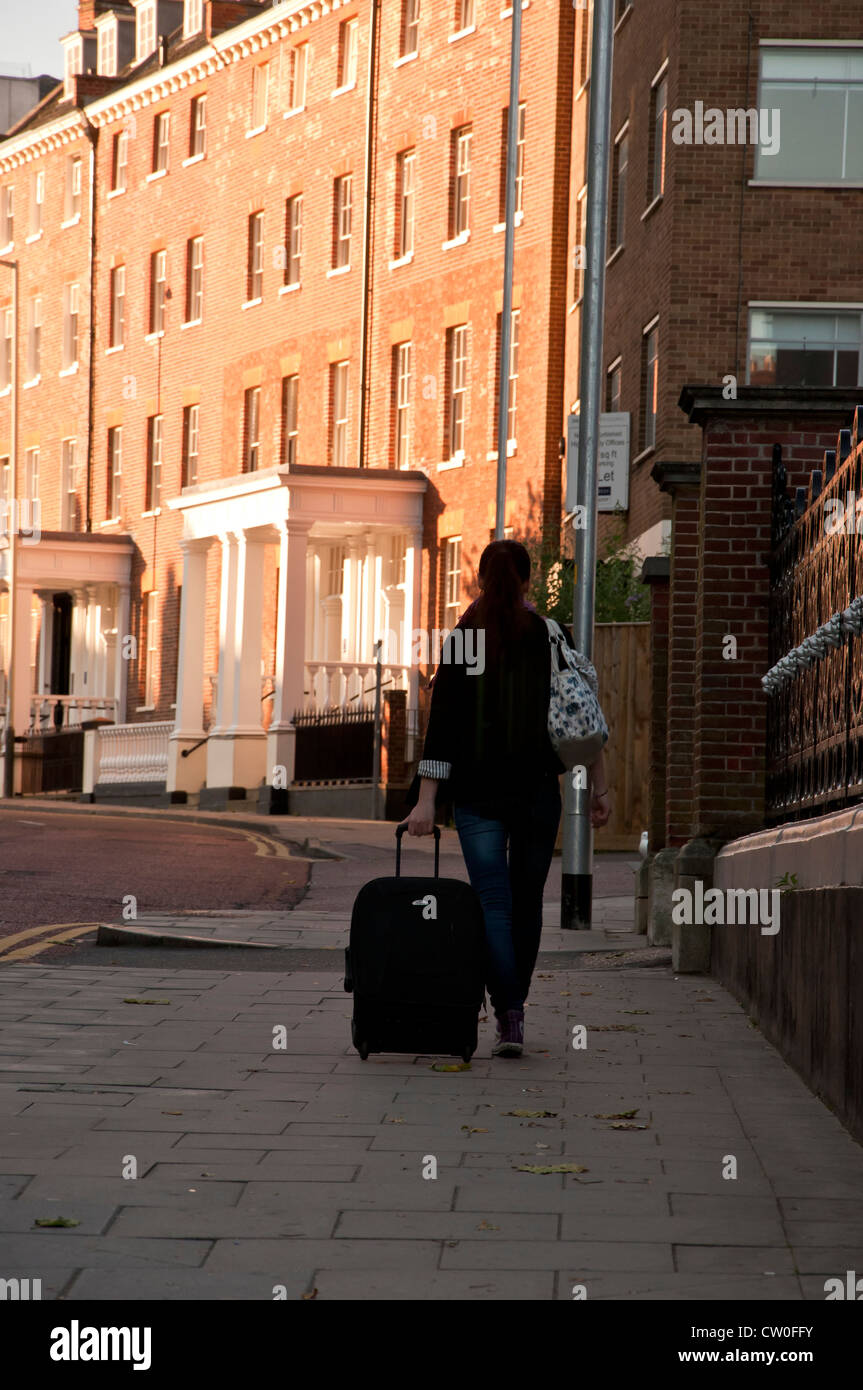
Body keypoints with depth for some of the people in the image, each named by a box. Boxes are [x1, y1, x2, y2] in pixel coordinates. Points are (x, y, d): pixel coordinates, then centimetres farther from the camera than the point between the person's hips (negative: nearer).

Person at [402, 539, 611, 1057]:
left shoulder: (461, 642, -2)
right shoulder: (552, 637, -1)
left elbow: (443, 724, -6)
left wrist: (427, 800, -6)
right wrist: (600, 787, 7)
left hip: (478, 791, -1)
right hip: (538, 788, 1)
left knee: (493, 903, -1)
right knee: (527, 902, 14)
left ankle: (508, 1016, -16)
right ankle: (515, 1010, 21)